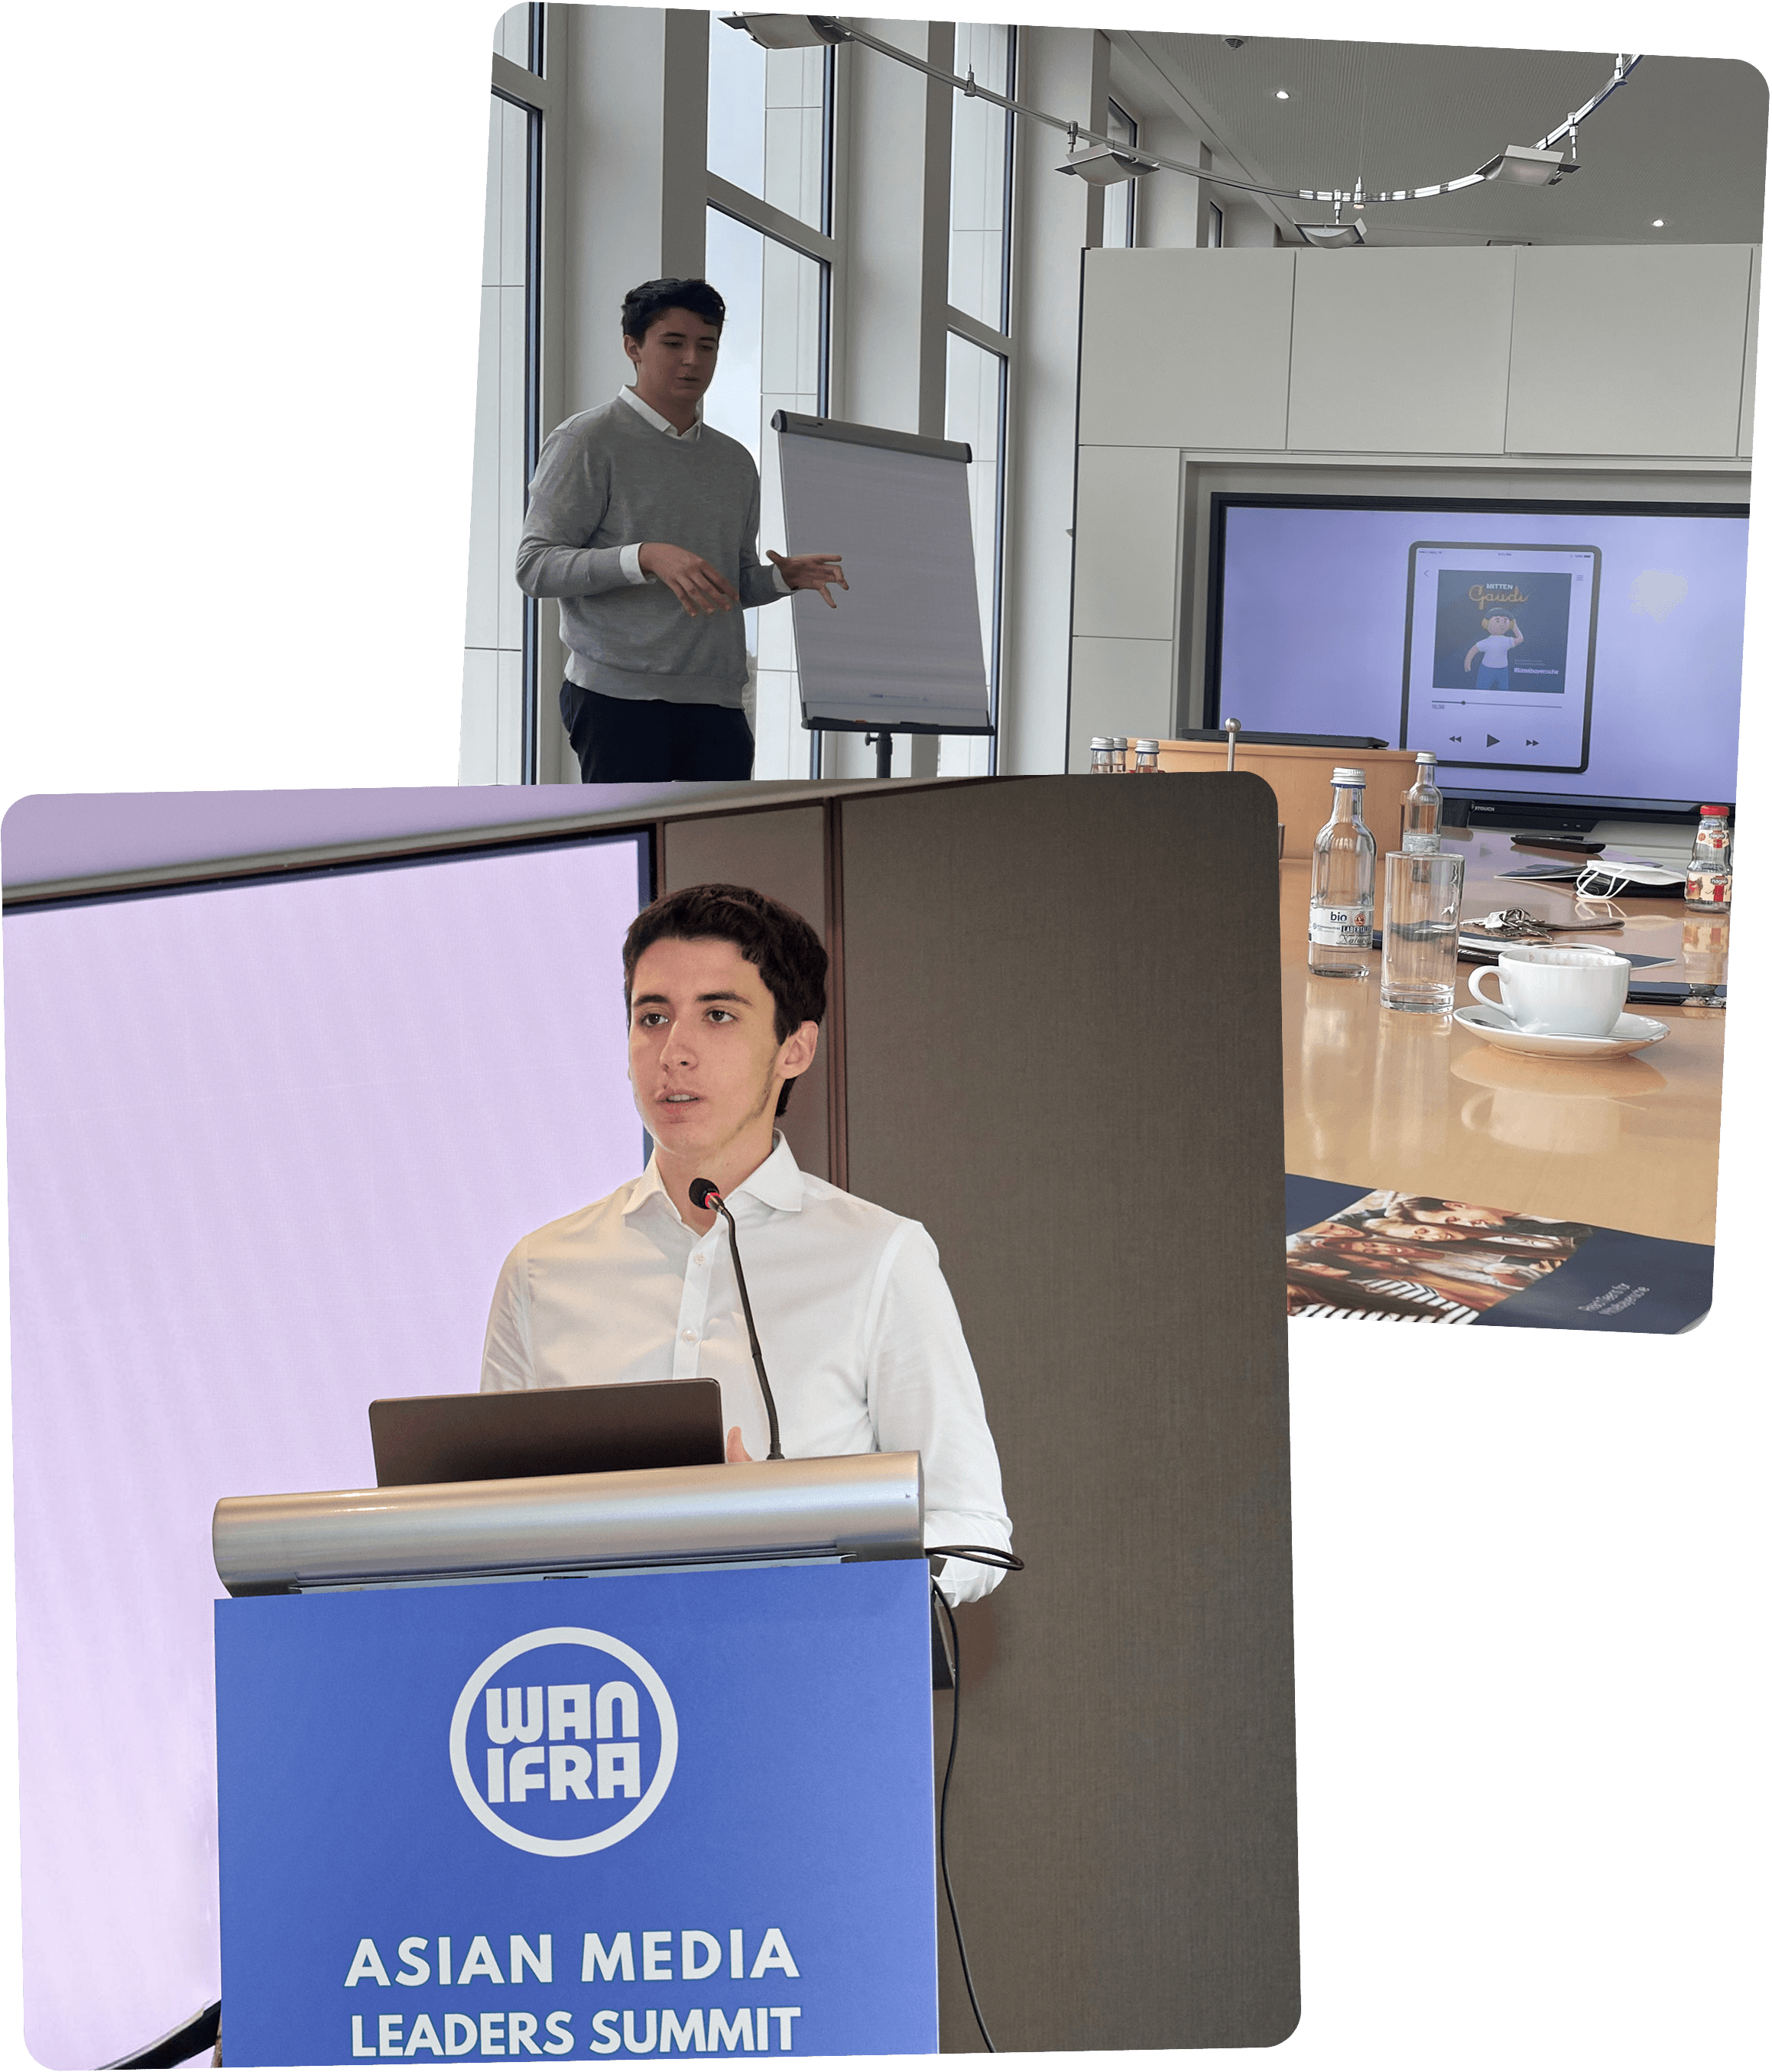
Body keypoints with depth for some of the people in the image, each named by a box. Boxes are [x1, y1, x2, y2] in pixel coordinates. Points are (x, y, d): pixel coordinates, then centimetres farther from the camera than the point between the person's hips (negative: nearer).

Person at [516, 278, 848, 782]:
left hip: (717, 701, 6)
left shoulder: (735, 461, 21)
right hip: (619, 695, -5)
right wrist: (646, 558, -21)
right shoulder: (587, 441, 1)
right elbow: (534, 567, -7)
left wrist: (785, 576, 3)